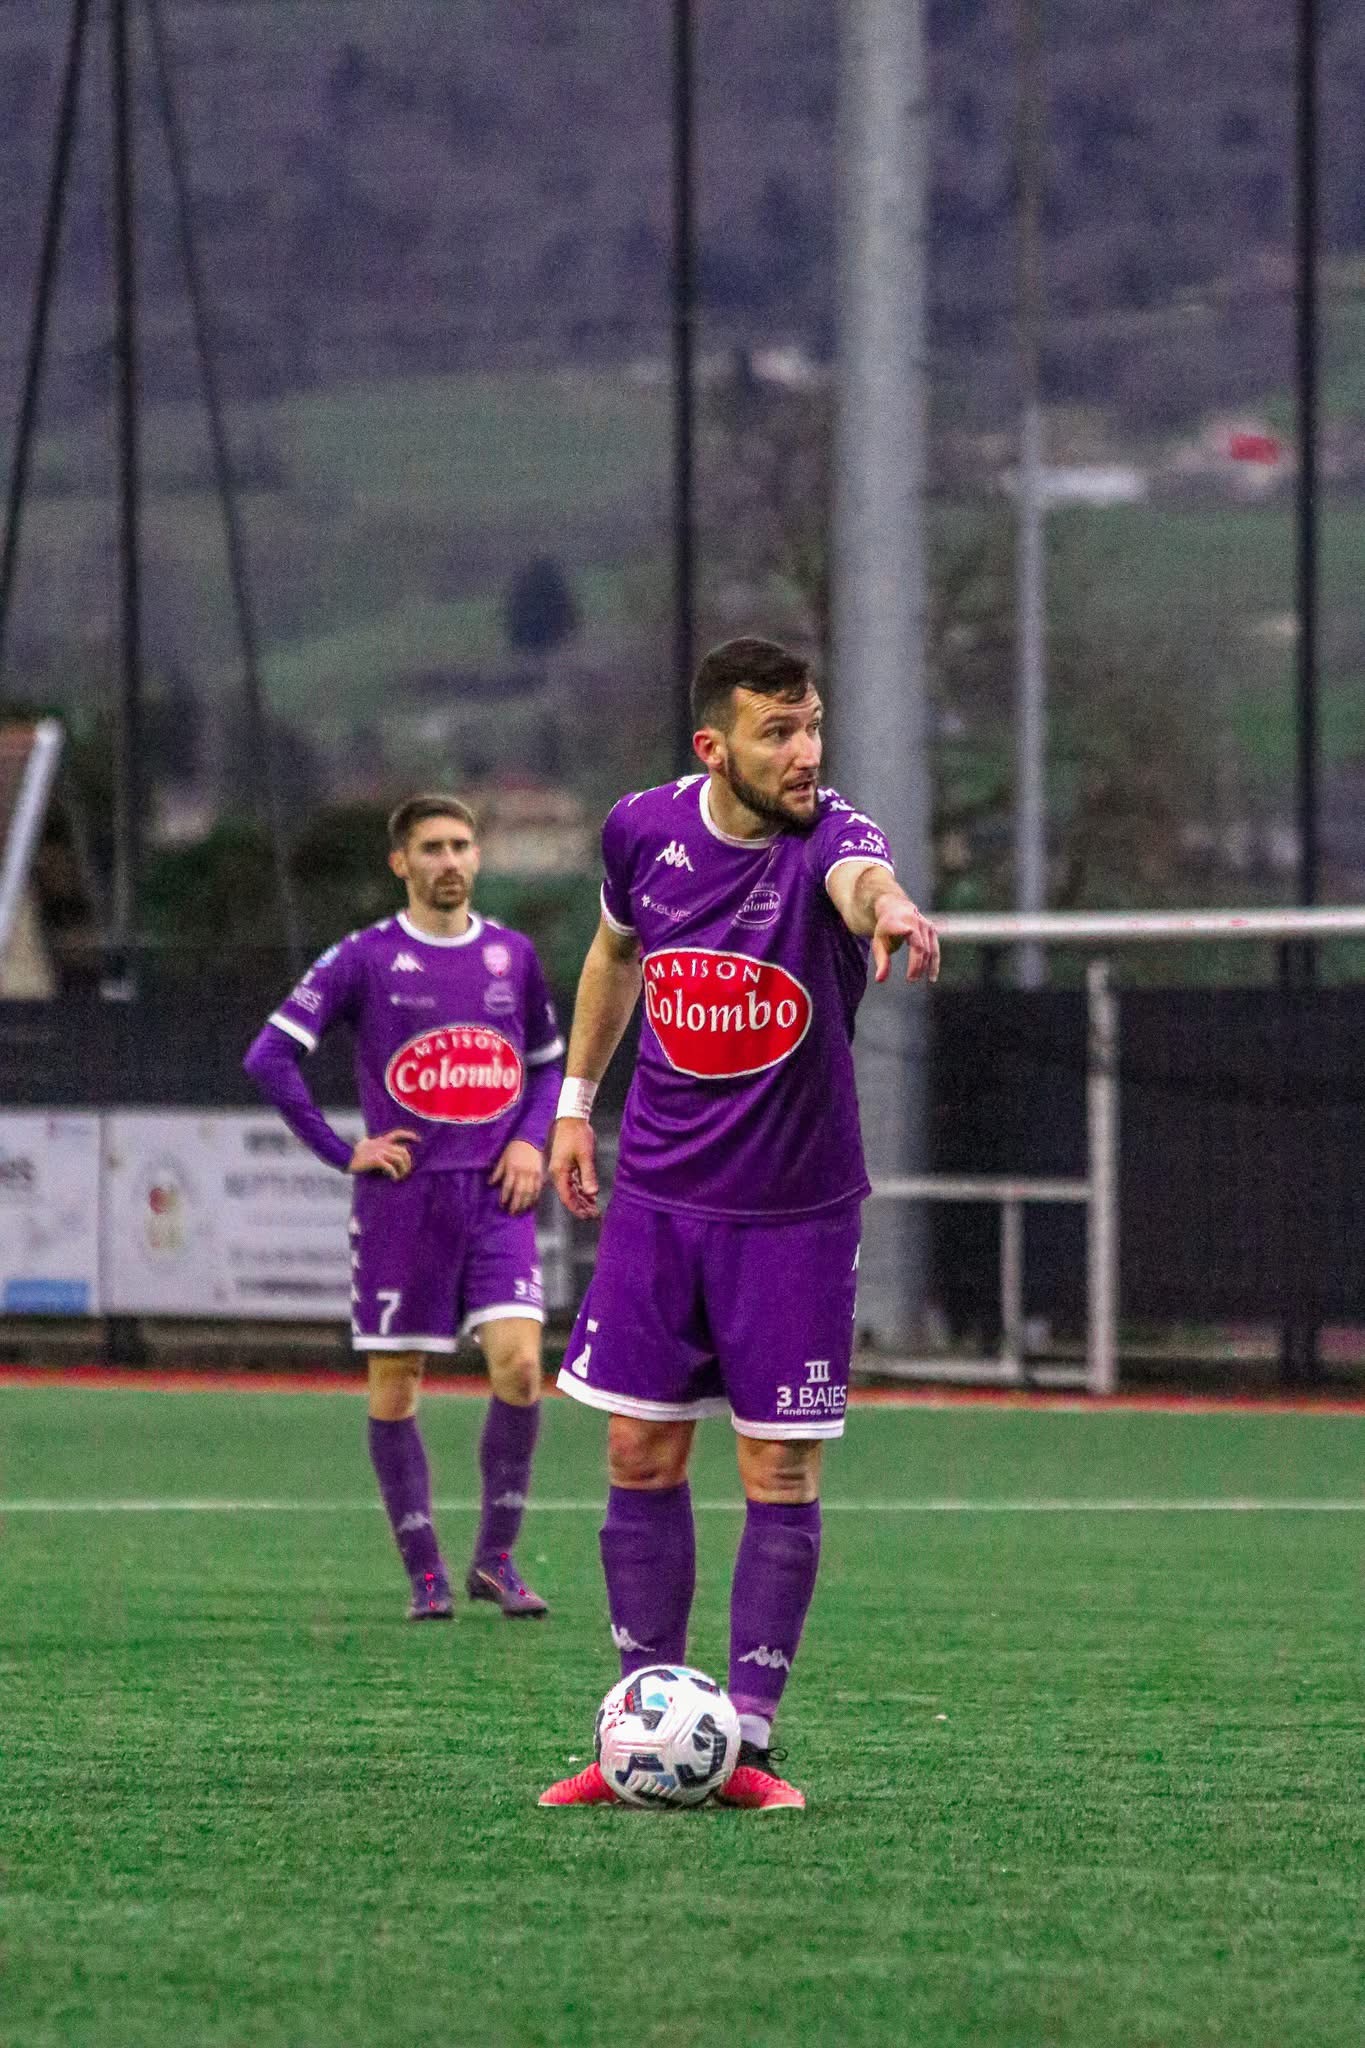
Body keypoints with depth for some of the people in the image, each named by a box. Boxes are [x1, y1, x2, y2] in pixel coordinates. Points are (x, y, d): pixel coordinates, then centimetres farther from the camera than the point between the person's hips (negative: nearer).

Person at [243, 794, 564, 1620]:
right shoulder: (366, 958, -2)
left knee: (520, 1364, -13)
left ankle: (497, 1558, 1)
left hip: (497, 1195, 2)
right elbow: (269, 1057, -4)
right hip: (403, 1201, -2)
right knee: (395, 1384, 0)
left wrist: (533, 1140, 4)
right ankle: (426, 1575, 10)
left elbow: (549, 1062, 22)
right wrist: (343, 1152, -7)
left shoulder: (512, 955, 10)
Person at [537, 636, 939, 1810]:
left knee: (781, 1475, -1)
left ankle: (746, 1744, 7)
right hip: (659, 1196, 3)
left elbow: (863, 879, -44)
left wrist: (893, 912, -68)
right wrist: (576, 1100, 18)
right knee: (642, 1457, 3)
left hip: (796, 1215, -3)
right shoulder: (646, 830, -5)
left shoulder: (826, 836, -18)